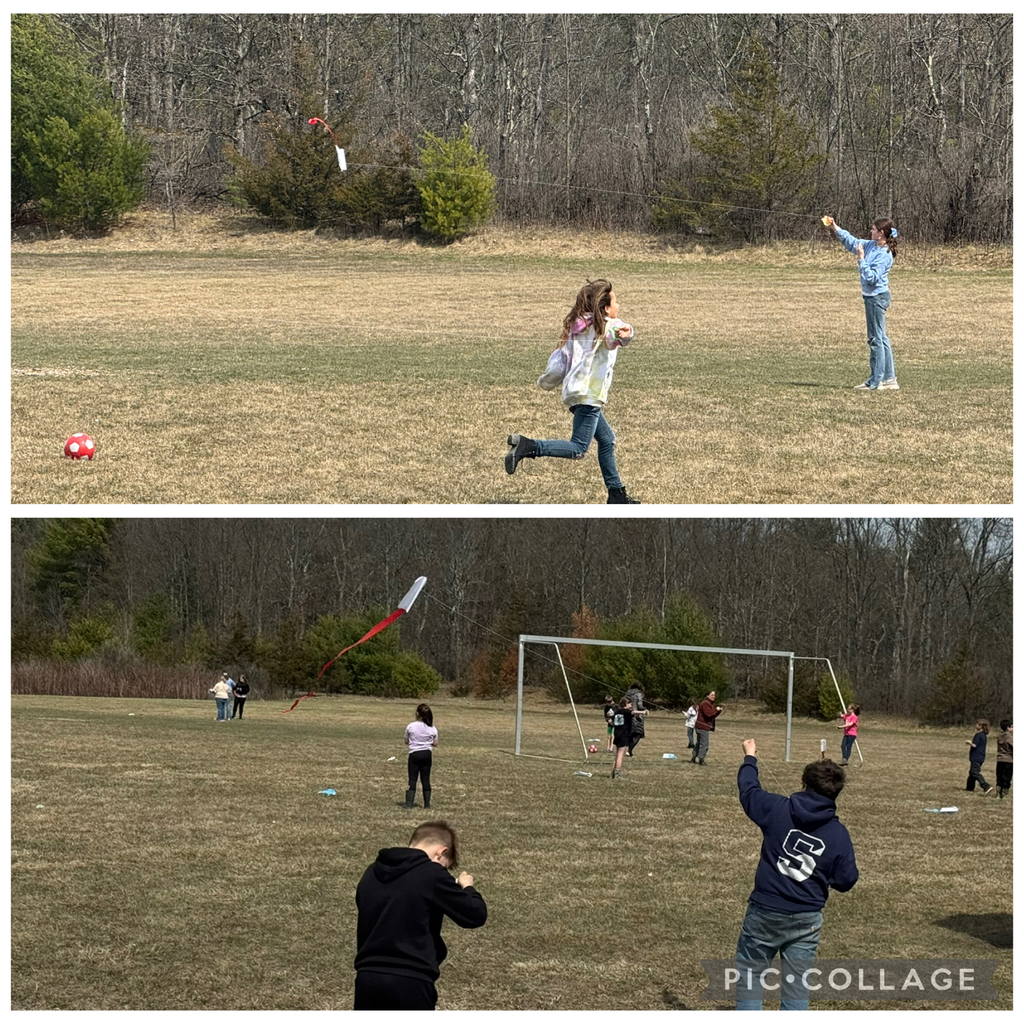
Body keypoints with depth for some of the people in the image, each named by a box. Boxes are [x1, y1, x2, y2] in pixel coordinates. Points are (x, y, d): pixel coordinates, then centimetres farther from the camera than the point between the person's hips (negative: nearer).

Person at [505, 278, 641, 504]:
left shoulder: (577, 328, 20)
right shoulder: (609, 325, -1)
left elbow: (559, 359, 20)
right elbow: (612, 335, -27)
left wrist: (547, 382, 35)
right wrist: (623, 334, -50)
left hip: (573, 392, 9)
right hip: (588, 394, -9)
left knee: (606, 439, 20)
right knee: (578, 449, -14)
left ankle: (616, 494, 22)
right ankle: (528, 446, -25)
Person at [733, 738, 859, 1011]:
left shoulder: (778, 810, -7)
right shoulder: (838, 834, -3)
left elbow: (749, 791, 11)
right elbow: (846, 881, 0)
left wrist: (750, 758, 29)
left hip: (765, 912, -1)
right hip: (807, 921, 2)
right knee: (796, 987, 10)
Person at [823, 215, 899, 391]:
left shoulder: (884, 255, -20)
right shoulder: (871, 245, 7)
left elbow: (872, 278, -24)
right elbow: (852, 242, 21)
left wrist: (861, 259, -23)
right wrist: (836, 229, 16)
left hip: (877, 297, -10)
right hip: (872, 296, 10)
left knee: (876, 339, -4)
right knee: (881, 338, 12)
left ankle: (875, 381, 0)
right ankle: (889, 379, 17)